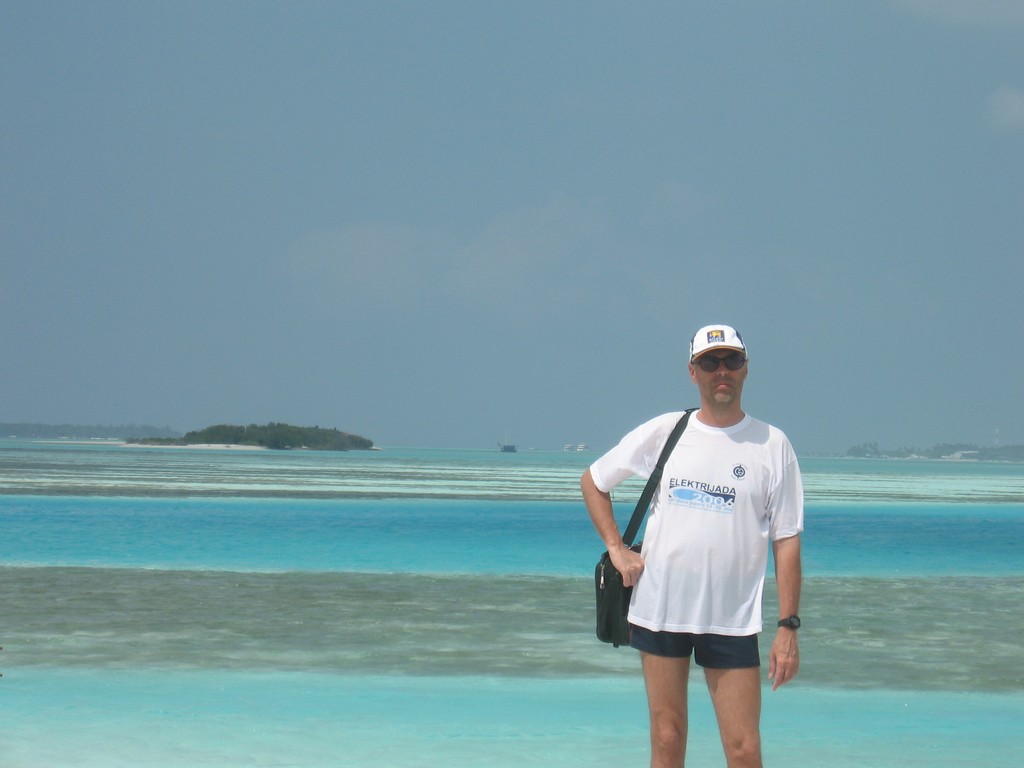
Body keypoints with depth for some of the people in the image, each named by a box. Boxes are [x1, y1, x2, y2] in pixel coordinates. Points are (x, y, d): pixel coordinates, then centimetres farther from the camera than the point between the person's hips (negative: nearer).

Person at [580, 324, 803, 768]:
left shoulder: (772, 446, 1)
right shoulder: (661, 433, 5)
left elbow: (786, 543, 0)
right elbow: (592, 482, 18)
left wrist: (788, 627, -6)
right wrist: (617, 549, 5)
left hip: (733, 620, -1)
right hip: (659, 610, 1)